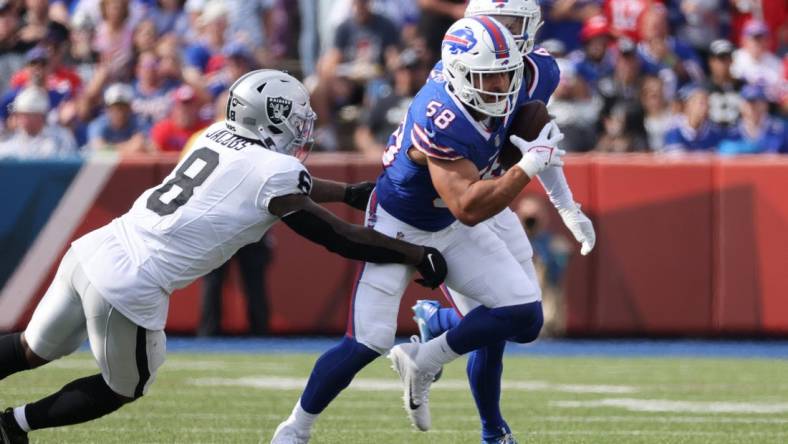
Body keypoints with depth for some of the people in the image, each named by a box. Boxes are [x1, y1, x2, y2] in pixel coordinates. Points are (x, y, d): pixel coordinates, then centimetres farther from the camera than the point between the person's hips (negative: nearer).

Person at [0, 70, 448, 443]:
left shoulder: (221, 137, 12)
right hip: (129, 289, -7)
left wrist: (352, 192, 37)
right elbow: (339, 238, 0)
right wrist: (417, 255, 10)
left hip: (95, 248, 7)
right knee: (123, 390, 20)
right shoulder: (277, 171, -9)